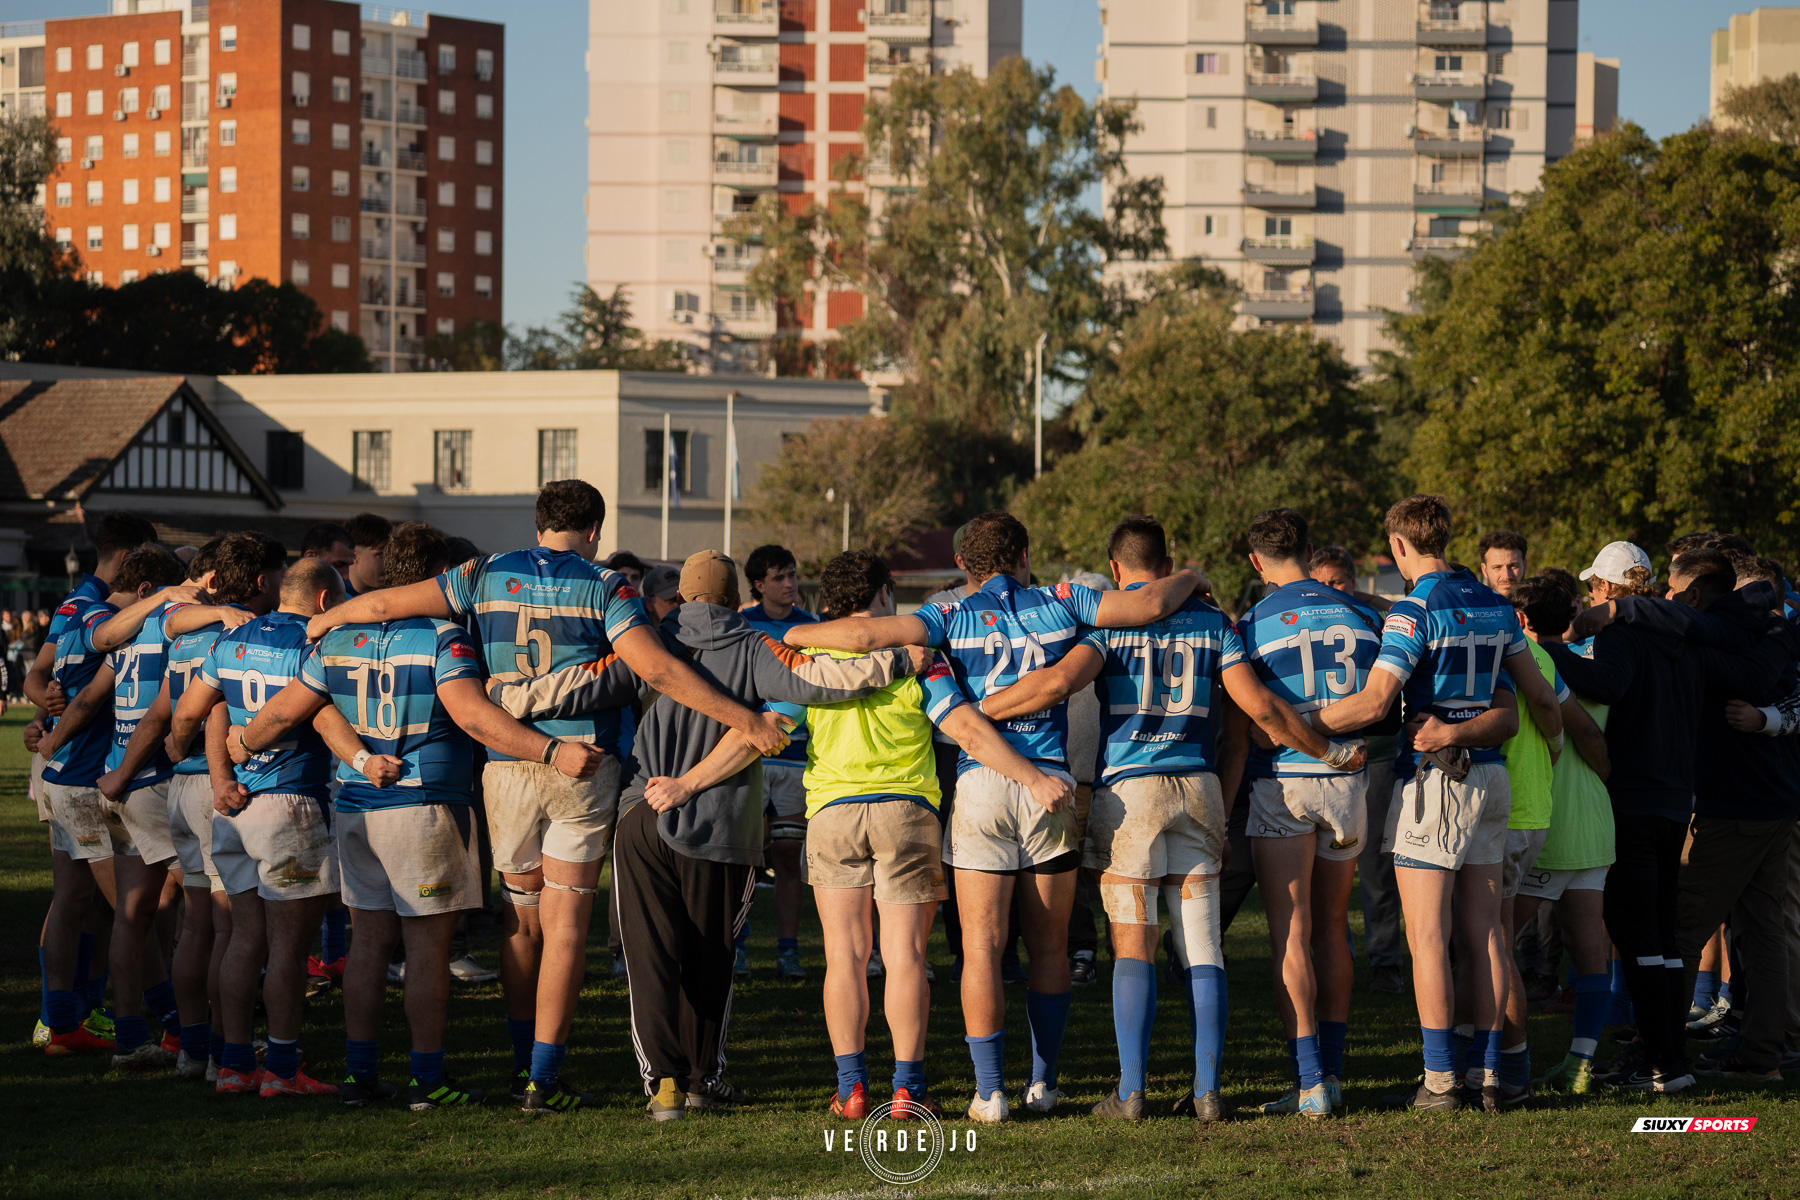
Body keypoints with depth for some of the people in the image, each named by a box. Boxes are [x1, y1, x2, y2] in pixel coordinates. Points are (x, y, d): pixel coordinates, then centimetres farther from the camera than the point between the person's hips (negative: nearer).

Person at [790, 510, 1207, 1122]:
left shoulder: (954, 618, 2)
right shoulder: (1060, 604, 5)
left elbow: (866, 633, -11)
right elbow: (1148, 603, -1)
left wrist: (794, 634, 4)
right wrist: (1191, 578, 20)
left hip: (980, 784, -1)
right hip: (1050, 784, 1)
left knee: (982, 947, 1)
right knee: (1049, 945, 13)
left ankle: (990, 1093, -3)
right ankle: (1043, 1083, 16)